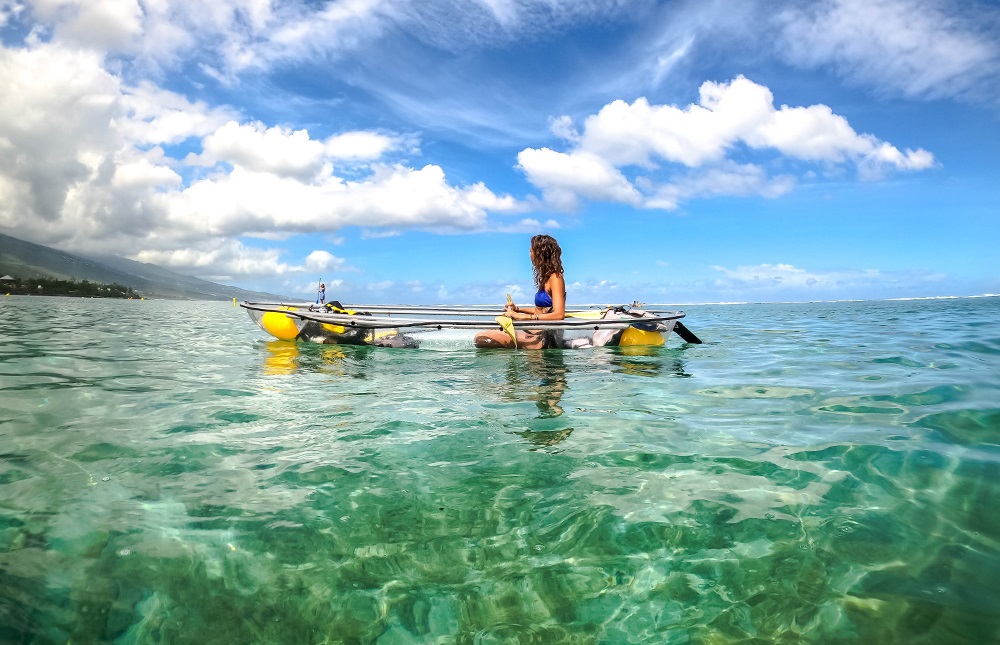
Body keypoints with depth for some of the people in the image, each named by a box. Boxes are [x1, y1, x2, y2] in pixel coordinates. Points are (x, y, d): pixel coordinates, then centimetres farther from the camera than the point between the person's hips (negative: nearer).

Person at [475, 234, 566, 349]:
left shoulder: (555, 277, -12)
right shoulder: (546, 276, 17)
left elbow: (558, 315, -23)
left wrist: (523, 316, -23)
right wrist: (517, 309, 13)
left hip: (544, 340, -10)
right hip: (536, 333, 10)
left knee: (481, 337, -19)